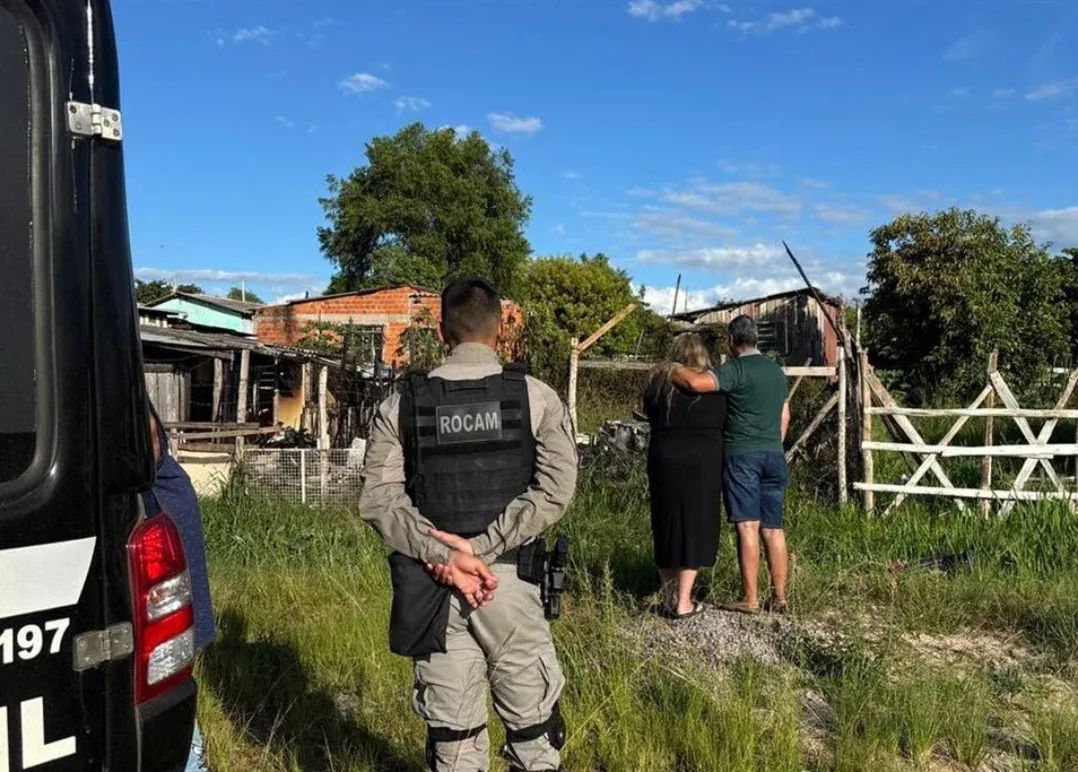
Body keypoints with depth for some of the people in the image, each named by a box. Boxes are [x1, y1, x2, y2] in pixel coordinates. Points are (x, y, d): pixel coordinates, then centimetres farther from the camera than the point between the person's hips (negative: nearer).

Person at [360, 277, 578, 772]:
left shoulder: (402, 405, 1)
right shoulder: (536, 397, -3)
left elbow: (378, 499, -7)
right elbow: (554, 491, -12)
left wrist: (443, 557, -12)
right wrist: (481, 546, -13)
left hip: (431, 586, 2)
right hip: (509, 581, -1)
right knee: (533, 730, 14)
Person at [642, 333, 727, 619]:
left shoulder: (657, 381, 3)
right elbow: (723, 422, 3)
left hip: (663, 460, 2)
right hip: (702, 462, -2)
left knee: (666, 528, 13)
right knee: (695, 529, 4)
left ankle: (668, 598, 20)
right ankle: (683, 603, 4)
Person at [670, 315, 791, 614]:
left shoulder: (737, 369, -10)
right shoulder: (777, 371, 15)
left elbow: (696, 382, -26)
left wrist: (670, 370, -8)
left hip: (742, 455, -7)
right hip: (774, 455, 7)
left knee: (748, 527, -5)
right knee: (773, 528, 8)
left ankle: (750, 599, -2)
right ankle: (779, 597, 12)